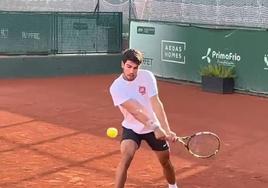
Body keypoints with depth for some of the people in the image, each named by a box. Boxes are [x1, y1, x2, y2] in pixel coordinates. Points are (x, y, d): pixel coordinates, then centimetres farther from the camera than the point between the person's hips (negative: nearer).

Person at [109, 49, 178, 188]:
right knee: (126, 156, -27)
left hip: (154, 127, 2)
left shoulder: (147, 76, -15)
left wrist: (167, 130, -31)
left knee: (165, 161, 13)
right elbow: (134, 110, -29)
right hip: (131, 128, -2)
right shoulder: (116, 87, -21)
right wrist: (156, 127, -37)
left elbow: (156, 103, -22)